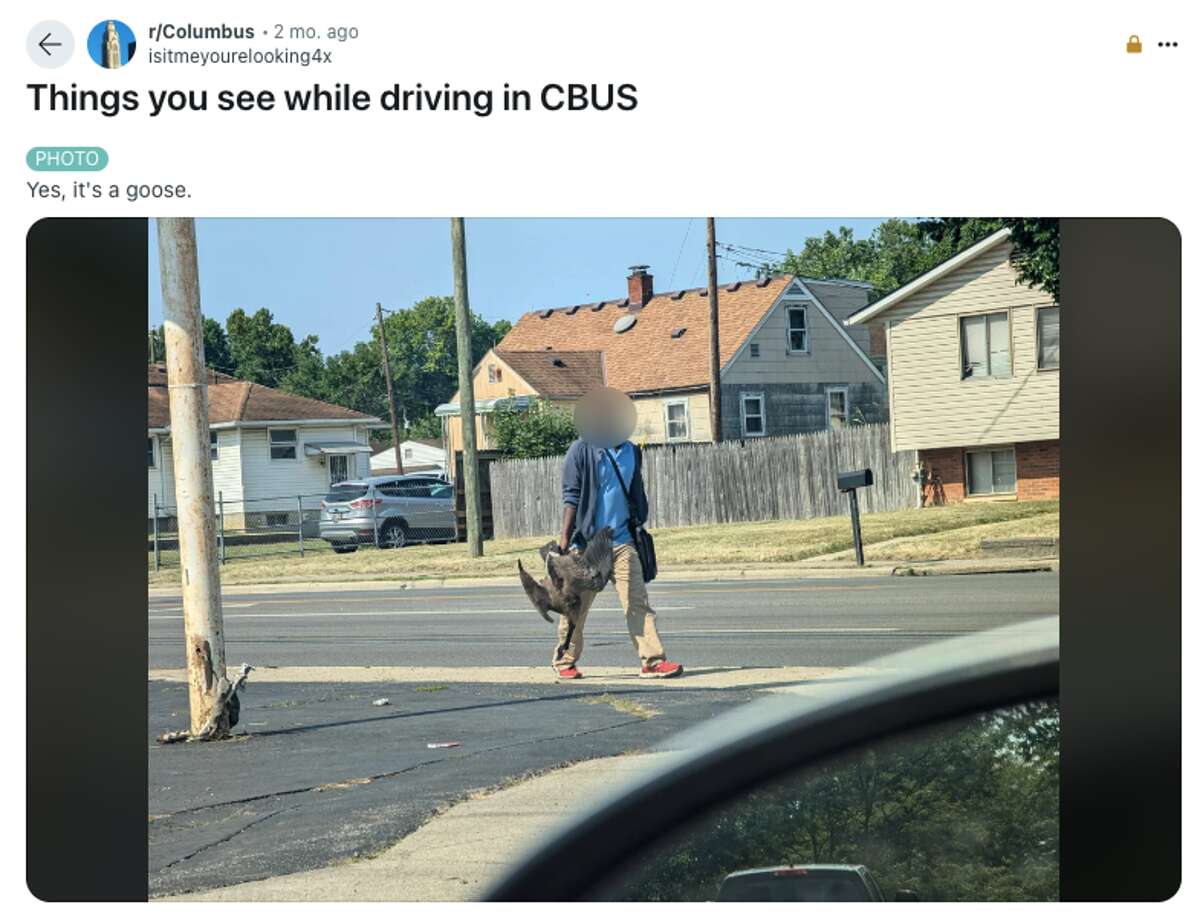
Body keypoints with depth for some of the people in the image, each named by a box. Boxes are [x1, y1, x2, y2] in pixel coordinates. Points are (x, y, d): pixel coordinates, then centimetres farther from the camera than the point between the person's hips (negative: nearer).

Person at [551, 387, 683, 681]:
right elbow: (571, 498, -8)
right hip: (586, 542, -4)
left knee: (637, 601, -6)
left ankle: (652, 660, -9)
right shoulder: (581, 450, -5)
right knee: (576, 605, 6)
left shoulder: (631, 452, 11)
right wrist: (564, 539, -13)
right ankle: (565, 661, 21)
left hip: (622, 541, 4)